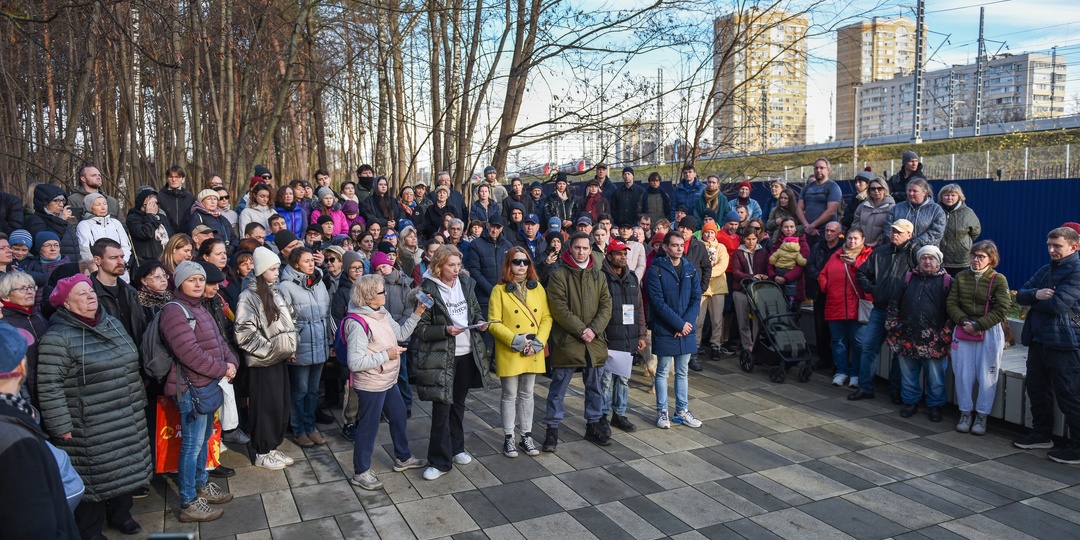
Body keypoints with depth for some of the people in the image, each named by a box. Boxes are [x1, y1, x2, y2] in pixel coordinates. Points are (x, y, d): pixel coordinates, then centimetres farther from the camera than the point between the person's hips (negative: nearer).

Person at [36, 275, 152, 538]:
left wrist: (139, 402, 19)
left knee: (125, 469, 17)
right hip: (90, 431, -6)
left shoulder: (112, 323, 7)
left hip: (127, 423, 6)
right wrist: (62, 427, -16)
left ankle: (120, 513, 39)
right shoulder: (58, 337, -15)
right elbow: (49, 386, -16)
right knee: (94, 477, 6)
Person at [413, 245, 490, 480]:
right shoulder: (427, 290, -12)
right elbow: (420, 329, -10)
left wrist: (480, 321, -5)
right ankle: (440, 461, 10)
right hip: (440, 357, -5)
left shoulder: (466, 284, 4)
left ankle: (456, 449, 35)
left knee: (458, 404, 18)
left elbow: (476, 310, 17)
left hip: (467, 354, 5)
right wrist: (445, 330, -24)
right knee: (441, 408, -2)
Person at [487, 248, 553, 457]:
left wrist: (538, 342, -10)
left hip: (533, 352, 3)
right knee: (509, 395, 6)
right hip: (509, 352, -3)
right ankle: (508, 438, 17)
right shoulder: (500, 290, -6)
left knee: (527, 394, 13)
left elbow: (546, 317, 4)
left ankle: (526, 436, 23)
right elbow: (493, 323, -9)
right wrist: (515, 340, -19)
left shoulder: (537, 287, 5)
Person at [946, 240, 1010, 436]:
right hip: (963, 331, 3)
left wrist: (977, 326, -14)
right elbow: (951, 303, 5)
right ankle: (965, 413, 17)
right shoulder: (961, 277, 7)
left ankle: (981, 416, 14)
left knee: (987, 376, 2)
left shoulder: (999, 280, -4)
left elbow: (1001, 310, -9)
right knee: (963, 374, 4)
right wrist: (964, 321, -11)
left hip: (990, 333, -3)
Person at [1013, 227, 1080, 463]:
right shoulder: (1046, 270, 16)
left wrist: (1034, 300, -3)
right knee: (1036, 389, 16)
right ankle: (1041, 435, 30)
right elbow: (1020, 295, 8)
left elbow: (1058, 304, -22)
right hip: (1038, 340, 8)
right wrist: (1036, 294, -14)